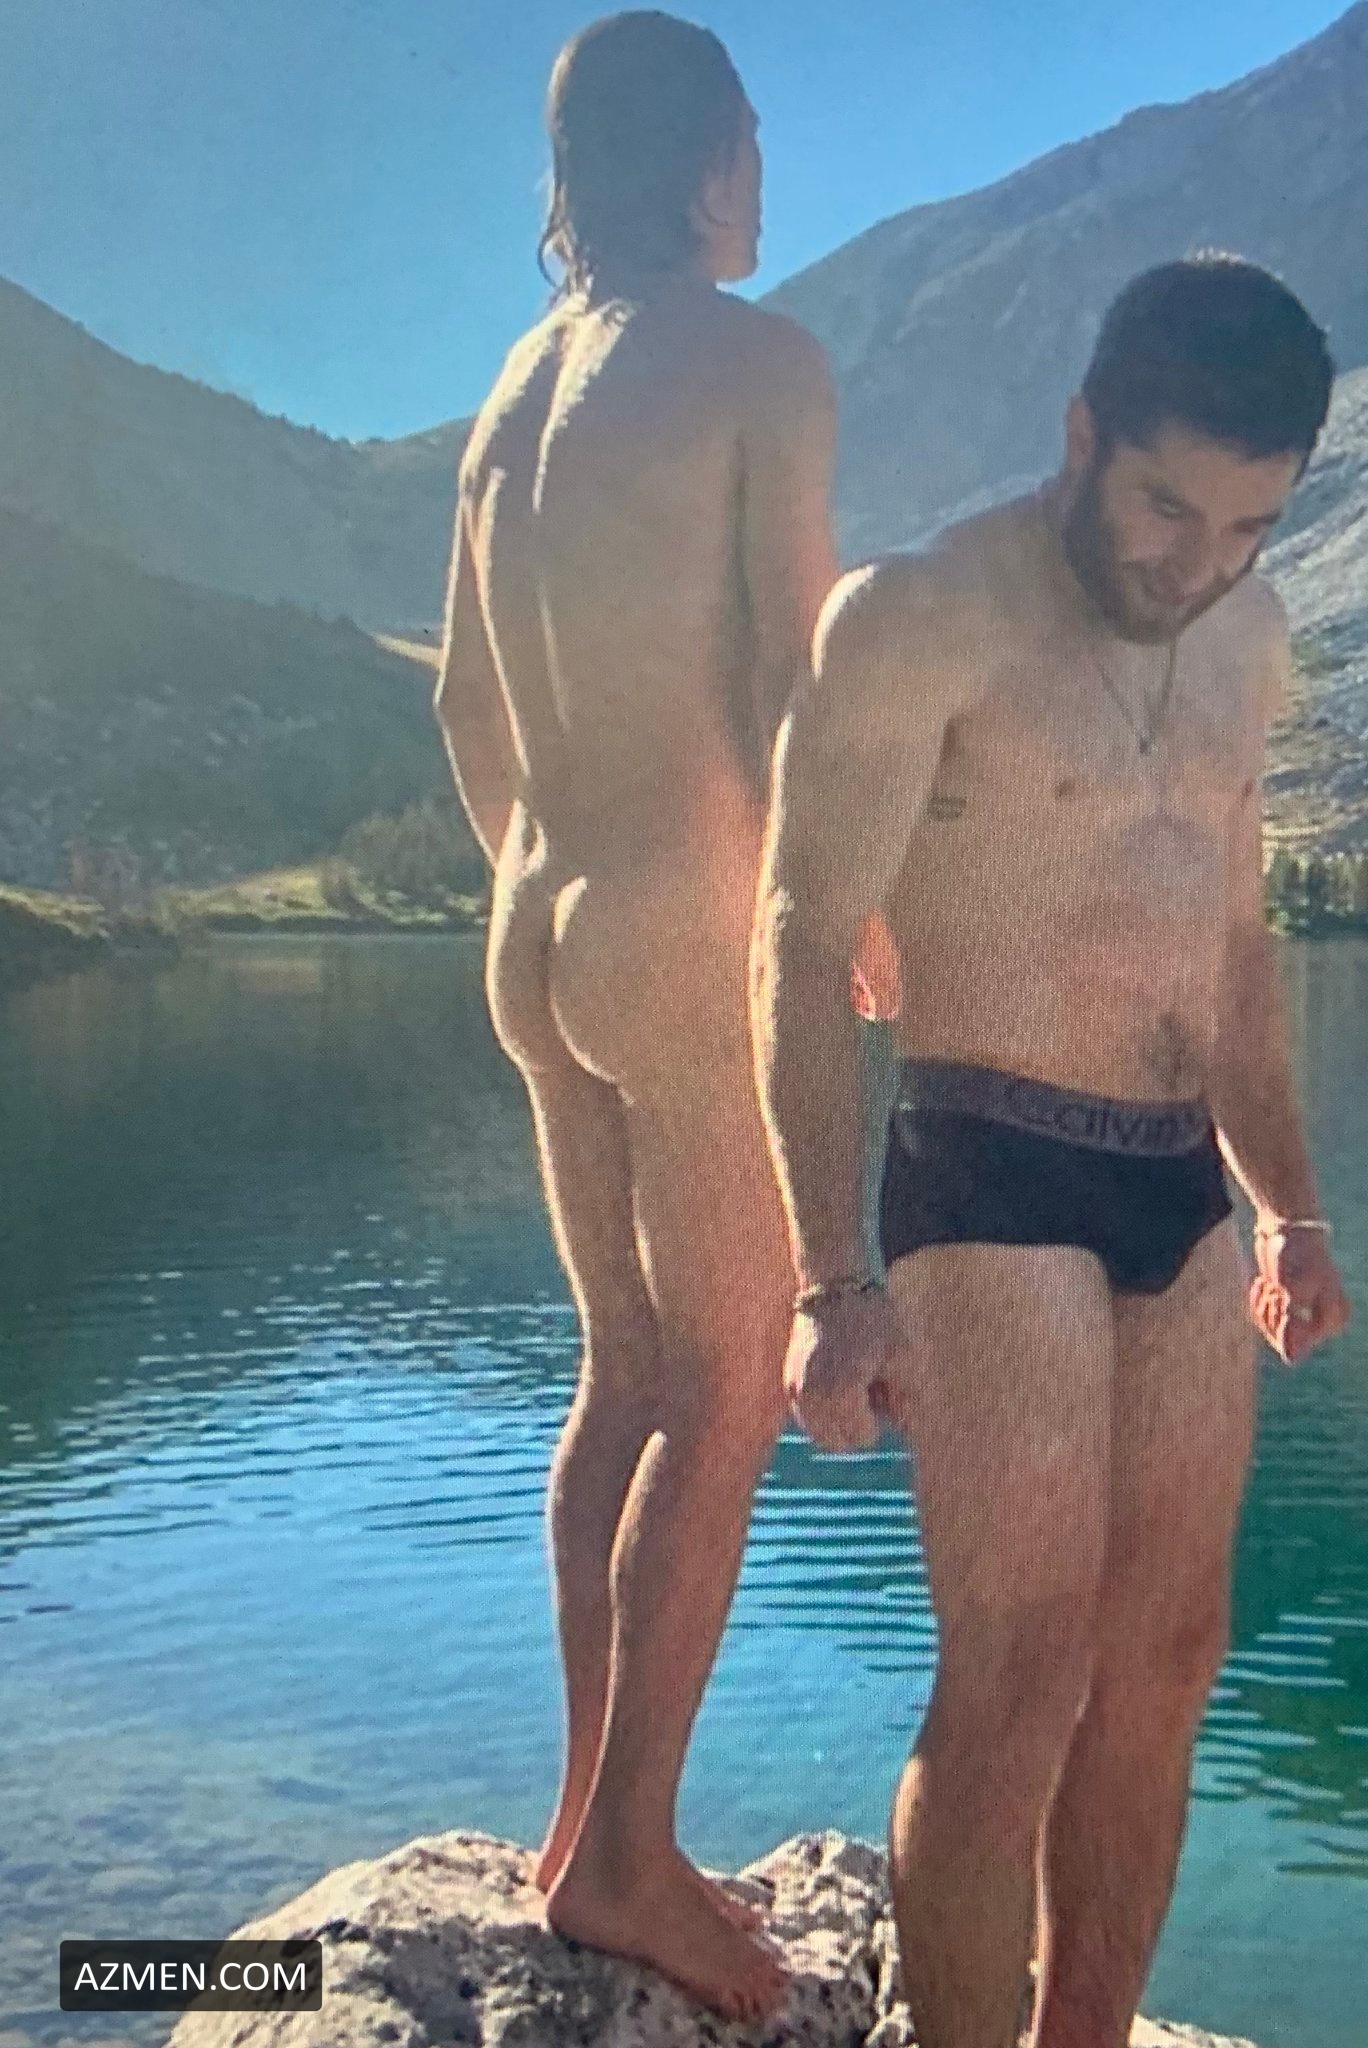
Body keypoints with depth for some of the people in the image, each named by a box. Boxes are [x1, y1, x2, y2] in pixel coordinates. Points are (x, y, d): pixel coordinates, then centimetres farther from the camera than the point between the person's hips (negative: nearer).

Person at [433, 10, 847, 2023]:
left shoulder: (513, 392, 15)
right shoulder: (759, 358, -7)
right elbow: (792, 677, -12)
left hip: (538, 939, 8)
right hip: (689, 933, -7)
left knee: (626, 1375, 13)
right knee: (727, 1396, 0)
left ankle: (592, 1817, 19)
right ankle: (629, 1853, 3)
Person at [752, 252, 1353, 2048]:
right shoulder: (920, 620, -10)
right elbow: (803, 945, -14)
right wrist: (833, 1275, -23)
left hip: (1181, 1201, 7)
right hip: (993, 1191, -7)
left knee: (1164, 1667, 11)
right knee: (1017, 1687, -7)